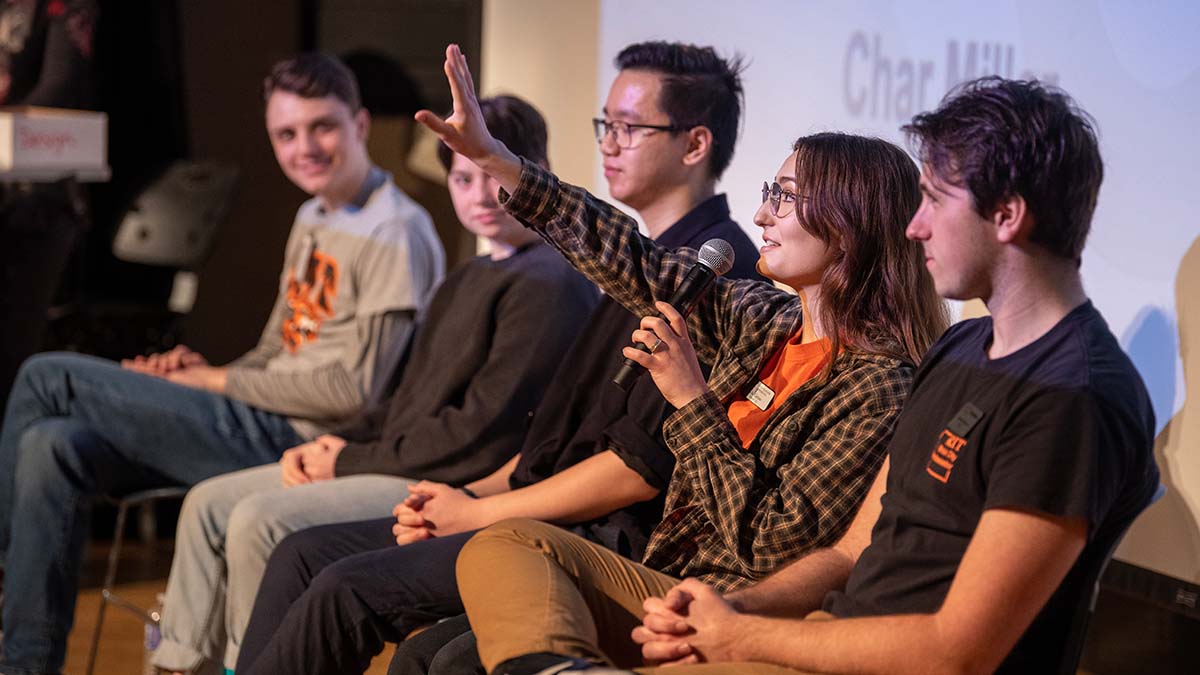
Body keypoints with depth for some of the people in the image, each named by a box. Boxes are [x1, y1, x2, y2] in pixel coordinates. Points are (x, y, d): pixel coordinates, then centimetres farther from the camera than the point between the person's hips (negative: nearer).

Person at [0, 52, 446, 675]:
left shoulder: (396, 233, -11)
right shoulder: (313, 218, 18)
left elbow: (354, 389, -17)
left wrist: (217, 381, -9)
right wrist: (201, 374, 2)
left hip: (292, 441, -9)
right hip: (262, 424, 9)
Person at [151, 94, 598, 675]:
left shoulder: (548, 284, -14)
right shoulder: (471, 279, 19)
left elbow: (482, 437, -20)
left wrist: (350, 462, -12)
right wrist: (331, 444, 2)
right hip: (400, 467, 10)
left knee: (259, 521, -23)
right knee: (209, 503, 7)